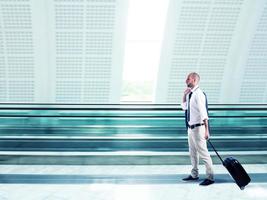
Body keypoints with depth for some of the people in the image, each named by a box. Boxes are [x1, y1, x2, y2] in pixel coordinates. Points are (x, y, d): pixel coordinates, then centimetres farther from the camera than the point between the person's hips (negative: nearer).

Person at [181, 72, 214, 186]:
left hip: (198, 128, -9)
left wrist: (206, 130, -21)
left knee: (203, 152, -2)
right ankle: (194, 175, 32)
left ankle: (210, 177, 8)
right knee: (192, 152, 18)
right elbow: (184, 107, 21)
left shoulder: (198, 94, -18)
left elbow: (204, 113, -20)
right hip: (190, 127, 9)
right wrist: (184, 95, 5)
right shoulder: (189, 94, 8)